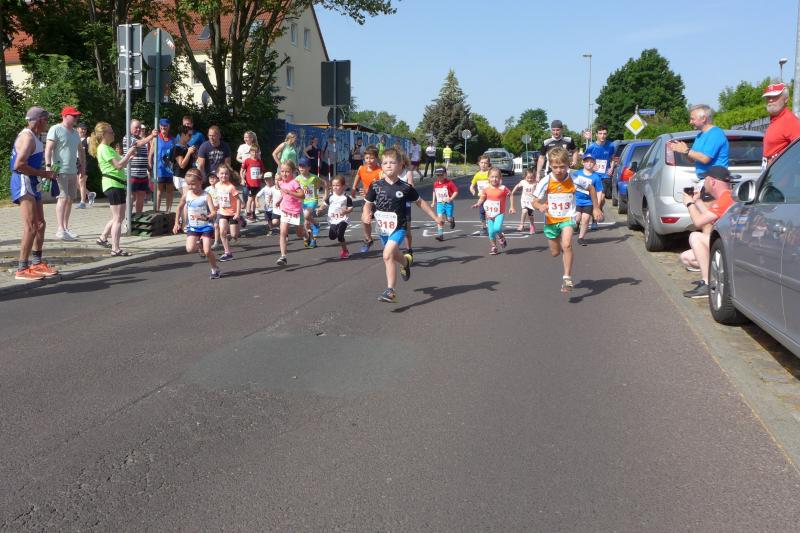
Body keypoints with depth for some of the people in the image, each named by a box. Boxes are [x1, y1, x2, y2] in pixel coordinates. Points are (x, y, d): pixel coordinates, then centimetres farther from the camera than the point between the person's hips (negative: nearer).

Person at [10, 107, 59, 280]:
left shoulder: (34, 137, 16)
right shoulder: (27, 137, -16)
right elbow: (19, 165, -26)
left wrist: (45, 173, 15)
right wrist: (43, 173, -19)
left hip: (33, 185, 11)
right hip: (23, 184, -11)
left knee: (40, 225, 17)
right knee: (31, 227, -14)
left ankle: (37, 263, 29)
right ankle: (22, 269, -12)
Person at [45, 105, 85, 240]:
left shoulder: (75, 133, 17)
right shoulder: (56, 129, -6)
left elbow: (80, 150, 28)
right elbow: (48, 149, -13)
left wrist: (83, 165, 21)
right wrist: (48, 166, -22)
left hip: (73, 171, 8)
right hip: (60, 170, -8)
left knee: (70, 199, 9)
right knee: (63, 198, -13)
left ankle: (66, 227, 18)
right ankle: (60, 230, -14)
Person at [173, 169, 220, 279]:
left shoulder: (206, 196, -11)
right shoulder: (187, 195, 1)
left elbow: (214, 213, -18)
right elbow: (180, 207, 19)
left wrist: (205, 217, -38)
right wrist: (177, 223, 16)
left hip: (206, 226, -4)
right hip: (192, 227, 4)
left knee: (207, 251, -12)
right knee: (190, 249, -15)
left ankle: (215, 269, 13)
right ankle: (199, 243, 21)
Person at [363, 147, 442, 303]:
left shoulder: (405, 187, -9)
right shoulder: (376, 186, -5)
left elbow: (420, 202, 4)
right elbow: (368, 204, 3)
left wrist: (435, 217, 8)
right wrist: (366, 214, -20)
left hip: (398, 228, -4)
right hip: (383, 228, 4)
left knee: (388, 255, -23)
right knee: (394, 255, 24)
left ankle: (390, 291, -18)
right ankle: (406, 261, 61)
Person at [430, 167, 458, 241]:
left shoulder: (449, 183, -12)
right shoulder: (435, 184, 3)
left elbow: (456, 191, -10)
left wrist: (451, 198, -22)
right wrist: (433, 202, 20)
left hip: (448, 203, -3)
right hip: (439, 204, 3)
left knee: (449, 219, 5)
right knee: (440, 219, -11)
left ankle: (452, 220, 44)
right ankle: (440, 234, -11)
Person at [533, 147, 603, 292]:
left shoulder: (575, 180, -15)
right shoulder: (545, 182, -16)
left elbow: (591, 188, 5)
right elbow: (535, 201, -10)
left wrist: (595, 208, 7)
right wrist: (540, 206, -34)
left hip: (567, 218, -2)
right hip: (551, 220, 2)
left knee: (567, 245, -26)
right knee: (555, 253, 14)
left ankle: (567, 278, -19)